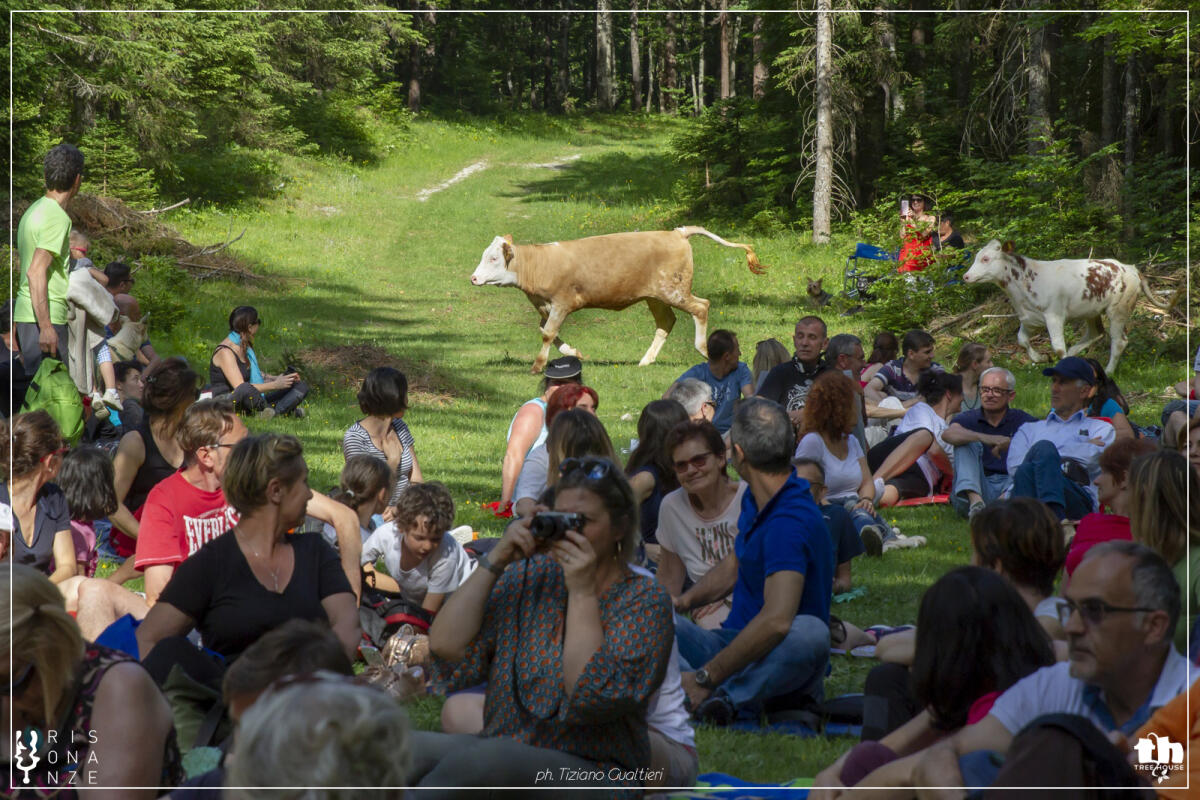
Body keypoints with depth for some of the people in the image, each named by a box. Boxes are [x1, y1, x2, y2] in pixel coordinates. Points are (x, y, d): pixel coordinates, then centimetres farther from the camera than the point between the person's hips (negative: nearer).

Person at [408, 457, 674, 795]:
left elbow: (592, 697, -17)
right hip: (503, 752, 4)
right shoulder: (529, 575, 10)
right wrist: (495, 561, -4)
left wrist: (583, 592, -14)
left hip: (591, 775, -4)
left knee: (487, 758, -35)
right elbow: (447, 647, 0)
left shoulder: (644, 600, -1)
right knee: (409, 750, -27)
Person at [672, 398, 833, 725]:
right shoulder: (754, 501, 8)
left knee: (809, 632, -40)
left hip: (775, 661, -9)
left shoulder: (791, 521, -22)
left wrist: (706, 677, -32)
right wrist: (682, 602, 9)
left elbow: (777, 620, -35)